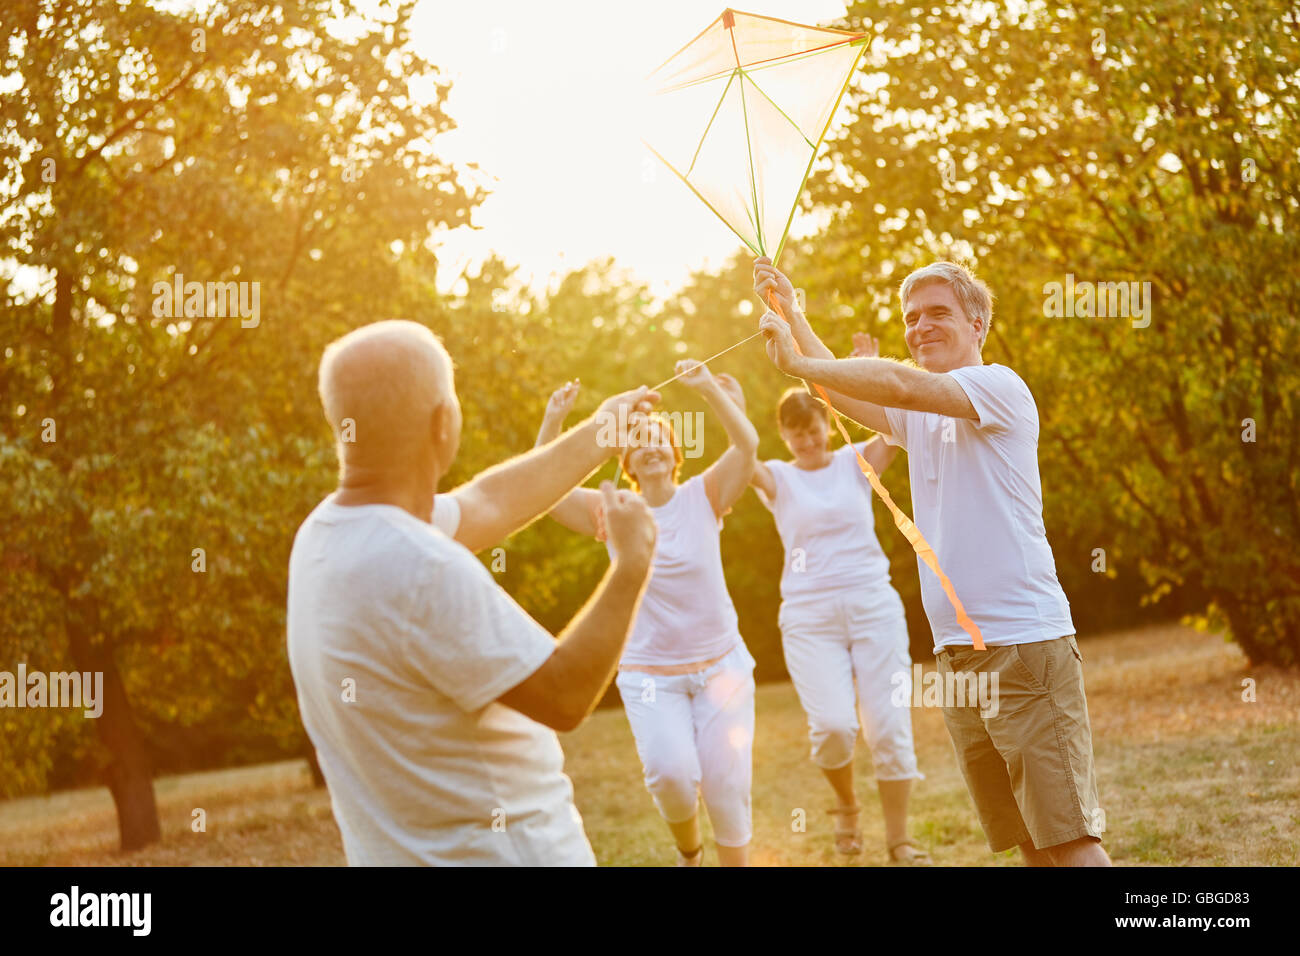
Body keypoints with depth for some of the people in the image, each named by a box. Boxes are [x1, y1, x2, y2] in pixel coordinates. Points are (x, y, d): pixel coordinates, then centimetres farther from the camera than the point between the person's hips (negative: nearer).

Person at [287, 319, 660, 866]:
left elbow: (488, 504, 13)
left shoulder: (326, 530, -1)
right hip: (501, 851, -8)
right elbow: (565, 696, -21)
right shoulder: (422, 569, -28)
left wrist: (600, 435, 22)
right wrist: (632, 563, -10)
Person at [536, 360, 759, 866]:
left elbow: (748, 444, -19)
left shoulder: (702, 497, -3)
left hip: (721, 664, 0)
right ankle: (687, 849, 14)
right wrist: (553, 422, -24)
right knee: (671, 771, -19)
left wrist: (710, 388, -31)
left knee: (726, 781, 0)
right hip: (649, 674, 0)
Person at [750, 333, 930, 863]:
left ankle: (899, 841, 10)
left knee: (889, 724, -2)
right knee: (833, 724, -17)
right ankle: (846, 805, 14)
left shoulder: (857, 461, 8)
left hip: (873, 604, 1)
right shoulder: (777, 479, 6)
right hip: (809, 616, -1)